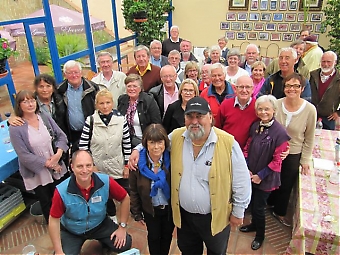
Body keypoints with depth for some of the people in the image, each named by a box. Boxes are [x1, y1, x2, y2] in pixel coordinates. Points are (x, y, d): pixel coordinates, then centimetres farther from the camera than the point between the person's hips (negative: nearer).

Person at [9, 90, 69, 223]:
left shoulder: (45, 117, -3)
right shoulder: (15, 128, -16)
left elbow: (61, 136, -1)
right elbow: (24, 155, -17)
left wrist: (59, 153, -18)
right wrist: (47, 163, -17)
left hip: (58, 169, 4)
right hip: (37, 174, -3)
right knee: (47, 204, 16)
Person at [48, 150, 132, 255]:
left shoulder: (106, 182, -27)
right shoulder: (61, 191, -28)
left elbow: (125, 198, -11)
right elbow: (54, 220, -15)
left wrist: (122, 227, -8)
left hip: (100, 225, 1)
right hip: (71, 231, 0)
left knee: (124, 245, -11)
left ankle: (102, 240, 20)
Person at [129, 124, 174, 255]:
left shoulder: (172, 160, -20)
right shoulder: (138, 163, -18)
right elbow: (134, 192, -6)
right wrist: (137, 214, -1)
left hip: (170, 209, 0)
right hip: (150, 210, 0)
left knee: (167, 236, 23)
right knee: (153, 237, 21)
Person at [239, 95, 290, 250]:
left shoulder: (280, 132, -18)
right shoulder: (255, 126, -1)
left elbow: (277, 160, -16)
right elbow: (247, 148, 4)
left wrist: (261, 175, -14)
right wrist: (247, 169, -6)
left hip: (266, 178, -5)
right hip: (251, 175, 5)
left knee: (259, 207, 8)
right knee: (252, 202, 20)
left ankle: (260, 235, 33)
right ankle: (254, 224, 48)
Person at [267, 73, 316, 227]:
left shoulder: (310, 110, -15)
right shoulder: (276, 104, -13)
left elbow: (309, 138, -5)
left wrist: (305, 160, -1)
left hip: (293, 155, -1)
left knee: (286, 185, 17)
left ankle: (279, 212, 43)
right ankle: (269, 202, 50)